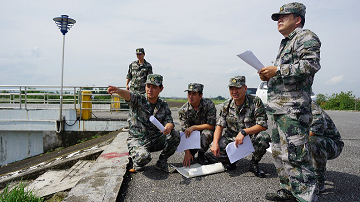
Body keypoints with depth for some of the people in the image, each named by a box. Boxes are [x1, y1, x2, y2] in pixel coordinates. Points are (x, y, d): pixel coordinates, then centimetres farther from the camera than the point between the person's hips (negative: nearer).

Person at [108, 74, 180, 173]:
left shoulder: (163, 105, 4)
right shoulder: (139, 100, -9)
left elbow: (169, 121, -5)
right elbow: (128, 95, -31)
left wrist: (168, 127, -31)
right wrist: (118, 90, -55)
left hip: (155, 140, 4)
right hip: (137, 140, -4)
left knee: (175, 135, -19)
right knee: (144, 156, -35)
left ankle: (162, 162, 1)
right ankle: (138, 164, 5)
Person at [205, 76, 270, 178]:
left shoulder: (256, 102, -11)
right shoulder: (226, 105, 1)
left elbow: (263, 126, -17)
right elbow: (219, 125, -2)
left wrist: (243, 132, -30)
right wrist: (215, 143, -21)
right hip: (231, 138, 2)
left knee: (264, 137, -35)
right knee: (212, 153, -23)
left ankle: (254, 164, -5)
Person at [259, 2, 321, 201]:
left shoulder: (306, 37, -3)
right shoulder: (285, 43, 26)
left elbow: (311, 64, -21)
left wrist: (277, 70, -19)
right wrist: (269, 76, 10)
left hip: (293, 108, -11)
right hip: (278, 108, 11)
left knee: (294, 154, -11)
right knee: (279, 152, 14)